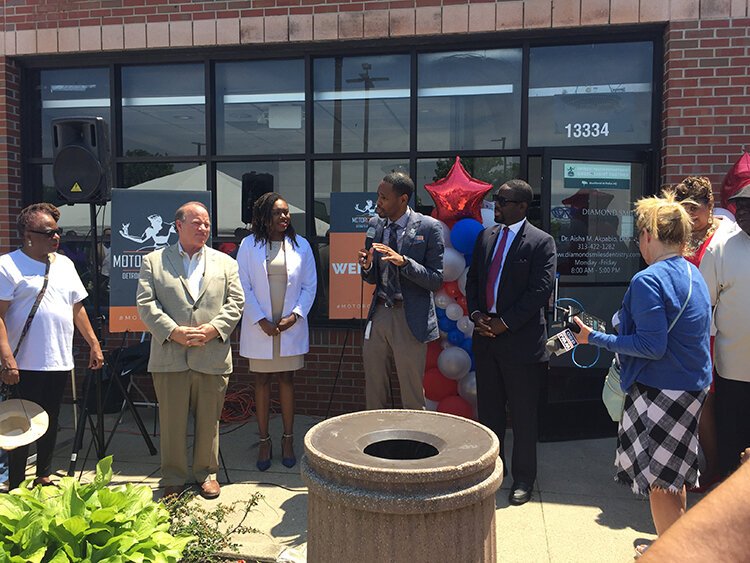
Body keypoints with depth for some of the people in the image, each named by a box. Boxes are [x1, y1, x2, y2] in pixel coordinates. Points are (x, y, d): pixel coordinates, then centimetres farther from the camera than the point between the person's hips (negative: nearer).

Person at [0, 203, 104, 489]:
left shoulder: (64, 264, 12)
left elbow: (77, 307, 17)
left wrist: (94, 343, 13)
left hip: (59, 363, 6)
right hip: (25, 366, -6)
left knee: (50, 423, 15)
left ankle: (44, 477, 30)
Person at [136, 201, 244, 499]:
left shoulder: (225, 263, 12)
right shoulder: (153, 261, 7)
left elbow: (235, 302, 4)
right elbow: (146, 303, -1)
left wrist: (213, 329, -11)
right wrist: (174, 332, -14)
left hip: (212, 357, 1)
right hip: (170, 358, -1)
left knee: (209, 421, 11)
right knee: (172, 423, 7)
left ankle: (206, 473, 28)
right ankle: (173, 479, 23)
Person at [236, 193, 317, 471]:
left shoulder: (300, 245, 1)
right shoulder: (249, 245, -3)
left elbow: (310, 286, 2)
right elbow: (244, 286, -4)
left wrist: (295, 315, -9)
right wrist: (260, 320, -11)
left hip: (291, 326, 1)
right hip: (259, 326, -1)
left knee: (287, 379, 9)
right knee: (262, 381, 8)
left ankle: (288, 439, 21)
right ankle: (264, 441, 20)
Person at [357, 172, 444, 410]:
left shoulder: (429, 227, -8)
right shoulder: (375, 224, 8)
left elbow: (436, 280, -11)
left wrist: (403, 261, -23)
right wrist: (367, 266, -8)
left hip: (410, 320, -5)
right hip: (378, 315, 5)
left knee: (413, 400, 6)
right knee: (374, 396, 14)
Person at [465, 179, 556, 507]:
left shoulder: (541, 242, -7)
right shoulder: (486, 237, 11)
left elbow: (540, 290, -14)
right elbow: (472, 279, 14)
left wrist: (504, 323, -16)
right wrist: (476, 315, -3)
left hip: (521, 340, -5)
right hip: (485, 337, 6)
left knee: (523, 416, 6)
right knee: (488, 411, 15)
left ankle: (523, 479, 22)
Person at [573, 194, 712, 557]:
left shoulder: (648, 280, -21)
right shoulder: (694, 275, 8)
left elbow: (652, 346, -24)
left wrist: (595, 338, -19)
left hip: (661, 391, -9)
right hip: (692, 387, 10)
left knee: (658, 479, 6)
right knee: (672, 474, 23)